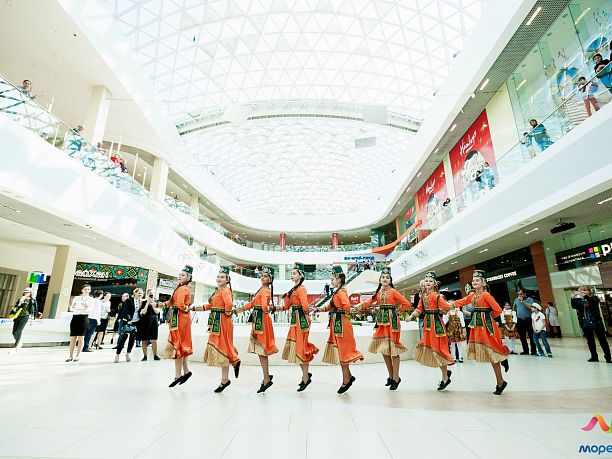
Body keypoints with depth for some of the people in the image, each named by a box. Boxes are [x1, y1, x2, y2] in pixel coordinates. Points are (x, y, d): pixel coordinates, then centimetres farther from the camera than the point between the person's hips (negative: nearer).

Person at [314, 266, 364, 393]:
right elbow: (331, 306, 19)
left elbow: (347, 306, -31)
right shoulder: (337, 292, 14)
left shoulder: (341, 292, -16)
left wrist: (340, 311, -14)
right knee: (339, 351, 15)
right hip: (336, 324, 10)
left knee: (342, 351, 1)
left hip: (341, 324, -10)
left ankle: (346, 381, 13)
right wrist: (320, 309, 8)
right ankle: (348, 376, 27)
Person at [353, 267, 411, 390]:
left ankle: (396, 378, 9)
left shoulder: (393, 292, -4)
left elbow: (406, 304, -7)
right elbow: (369, 302, 3)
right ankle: (391, 376, 25)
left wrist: (396, 310, -2)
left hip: (392, 321, -6)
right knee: (384, 349, 10)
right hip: (381, 321, 6)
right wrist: (359, 306, -13)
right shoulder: (378, 292, 12)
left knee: (392, 349, -4)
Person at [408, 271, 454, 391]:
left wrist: (437, 313, -7)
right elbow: (419, 309, 10)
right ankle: (446, 371, 29)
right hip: (427, 324, 9)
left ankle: (445, 378, 14)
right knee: (428, 348, 12)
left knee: (438, 349, -2)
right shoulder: (423, 296, 9)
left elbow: (447, 307, -22)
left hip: (436, 324, -9)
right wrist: (412, 316, -3)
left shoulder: (435, 295, -15)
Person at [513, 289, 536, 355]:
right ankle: (526, 350, 16)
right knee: (522, 337, 8)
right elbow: (514, 308, 24)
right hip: (520, 320, 4)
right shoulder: (516, 300, 11)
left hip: (528, 320, -4)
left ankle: (533, 351, 6)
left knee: (531, 336, -1)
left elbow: (530, 307, -18)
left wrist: (522, 300, -16)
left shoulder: (529, 299, -1)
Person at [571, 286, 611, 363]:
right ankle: (594, 356, 19)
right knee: (590, 341, 10)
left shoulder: (594, 297, -2)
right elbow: (574, 306, -8)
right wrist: (573, 298, -23)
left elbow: (594, 302, -24)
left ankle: (608, 357, 12)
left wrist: (585, 296, -37)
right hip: (585, 323, 4)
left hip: (596, 322, -3)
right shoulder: (579, 300, 7)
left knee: (602, 340, 3)